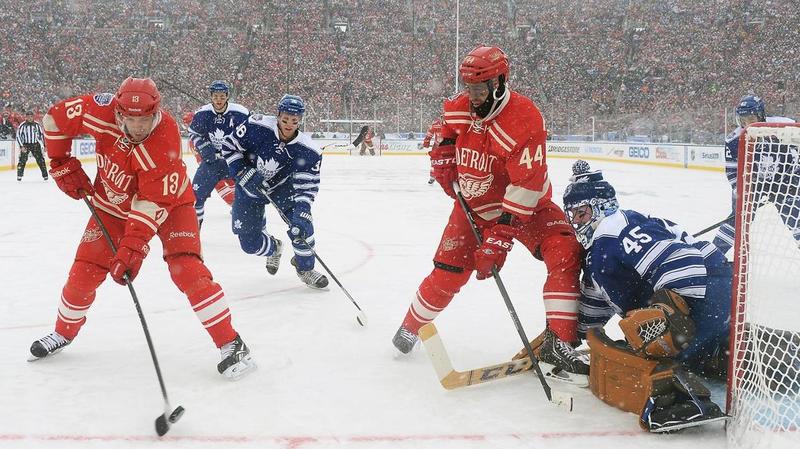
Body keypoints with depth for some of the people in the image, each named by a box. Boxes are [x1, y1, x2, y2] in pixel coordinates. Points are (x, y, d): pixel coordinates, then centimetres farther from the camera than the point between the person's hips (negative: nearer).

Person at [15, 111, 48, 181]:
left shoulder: (37, 125, 0)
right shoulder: (22, 125, -8)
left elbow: (41, 135, 8)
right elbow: (18, 136, -7)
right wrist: (21, 146, -15)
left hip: (35, 144, 2)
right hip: (25, 145, -2)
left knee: (40, 159, -2)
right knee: (22, 159, -10)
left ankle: (45, 175, 5)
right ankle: (19, 175, -2)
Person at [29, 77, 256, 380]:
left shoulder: (164, 143, -35)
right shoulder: (102, 111, -24)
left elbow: (152, 203, -34)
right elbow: (56, 118, -5)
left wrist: (132, 248, -40)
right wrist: (63, 165, -4)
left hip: (167, 200, -4)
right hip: (114, 201, 5)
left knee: (186, 269, -21)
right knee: (84, 271, 5)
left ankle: (231, 344, -15)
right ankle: (64, 333, 33)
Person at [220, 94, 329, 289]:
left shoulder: (308, 151, -24)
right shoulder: (257, 126, -27)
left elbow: (306, 187, -22)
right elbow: (229, 145, -14)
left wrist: (301, 216, -36)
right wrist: (244, 172, -26)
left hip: (282, 185, 0)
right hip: (249, 186, 0)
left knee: (301, 221, -23)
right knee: (250, 243, -1)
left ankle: (305, 268, 2)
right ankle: (273, 248, 37)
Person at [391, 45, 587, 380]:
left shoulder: (525, 119, -28)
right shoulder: (457, 108, -9)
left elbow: (526, 186, -31)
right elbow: (443, 138, 18)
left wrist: (501, 237, -32)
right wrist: (443, 162, 0)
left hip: (524, 205, -3)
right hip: (473, 204, 3)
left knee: (565, 253, -24)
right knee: (447, 273, 2)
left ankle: (558, 343, -21)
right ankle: (411, 326, 26)